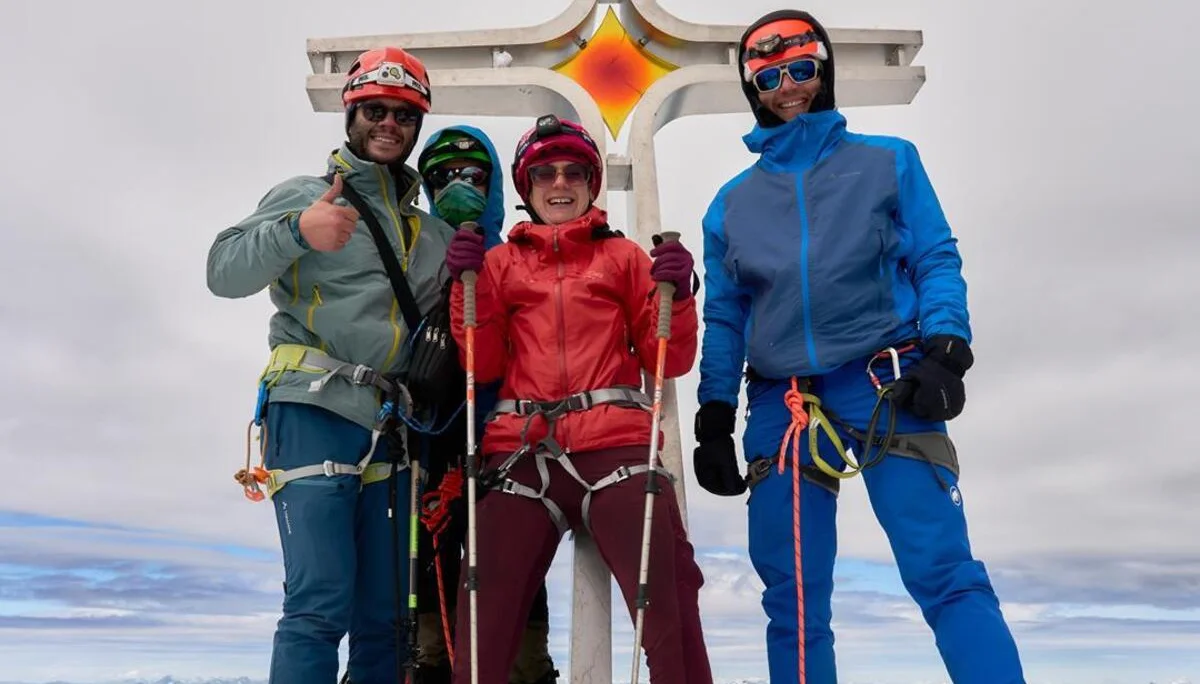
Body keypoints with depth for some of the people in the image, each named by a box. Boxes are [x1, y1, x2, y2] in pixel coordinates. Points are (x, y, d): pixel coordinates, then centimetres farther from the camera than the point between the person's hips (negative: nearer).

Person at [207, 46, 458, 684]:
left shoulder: (432, 230, 21)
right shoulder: (306, 195, 6)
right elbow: (224, 272, -6)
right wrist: (296, 232, -22)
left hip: (391, 432, 5)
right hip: (314, 411, -5)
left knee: (387, 619, 7)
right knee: (321, 603, -12)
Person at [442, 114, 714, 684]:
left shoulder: (624, 256, 17)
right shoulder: (502, 261, 18)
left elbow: (669, 360, 10)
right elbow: (484, 366, 10)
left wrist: (676, 294, -6)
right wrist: (468, 286, -1)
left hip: (616, 445, -1)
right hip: (524, 450, 1)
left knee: (669, 598, -10)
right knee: (485, 613, -1)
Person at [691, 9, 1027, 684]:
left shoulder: (888, 161, 12)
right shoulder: (731, 202, 17)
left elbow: (937, 262, 5)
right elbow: (723, 319, 15)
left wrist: (944, 351, -12)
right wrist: (714, 419, 8)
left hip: (886, 385, -2)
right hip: (781, 406, 3)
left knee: (946, 575, -11)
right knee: (793, 605, 5)